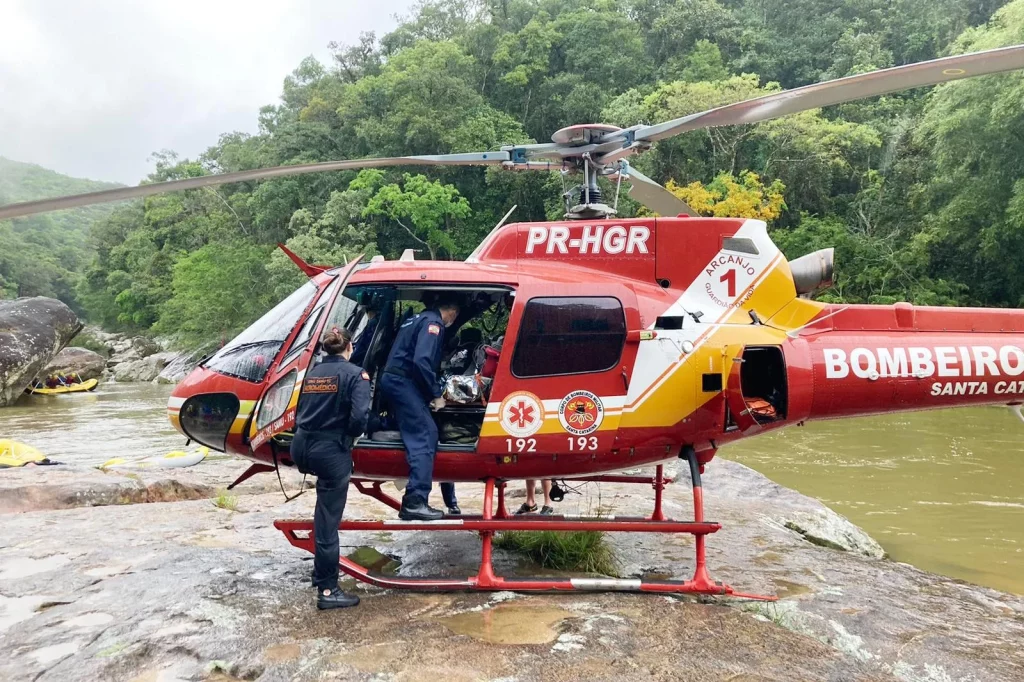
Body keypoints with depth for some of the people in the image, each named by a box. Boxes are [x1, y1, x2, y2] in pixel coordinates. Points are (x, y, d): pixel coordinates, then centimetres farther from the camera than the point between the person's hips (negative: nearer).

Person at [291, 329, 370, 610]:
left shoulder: (312, 373, 13)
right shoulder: (355, 374, -7)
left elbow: (299, 412, 17)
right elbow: (359, 417, -17)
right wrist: (349, 434, 1)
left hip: (301, 448, 6)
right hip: (330, 452, -6)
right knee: (327, 522, 0)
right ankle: (327, 590, 8)